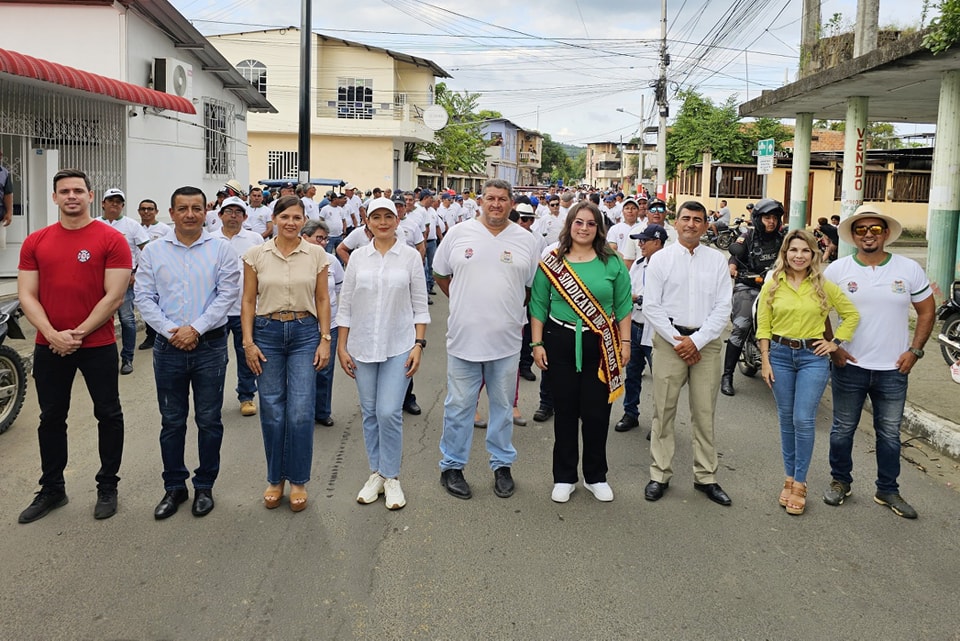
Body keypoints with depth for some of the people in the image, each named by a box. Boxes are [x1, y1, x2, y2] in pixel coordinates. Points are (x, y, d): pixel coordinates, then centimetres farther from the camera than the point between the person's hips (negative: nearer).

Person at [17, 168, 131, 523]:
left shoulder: (111, 239, -7)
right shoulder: (35, 242, 5)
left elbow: (114, 296, -11)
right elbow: (27, 296, 1)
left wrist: (78, 334, -13)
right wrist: (53, 335, -13)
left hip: (98, 344, -3)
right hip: (49, 346, 4)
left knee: (108, 415, 7)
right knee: (51, 418, 13)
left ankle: (107, 487, 23)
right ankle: (52, 489, 28)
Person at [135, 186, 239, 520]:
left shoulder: (220, 249, 0)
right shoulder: (153, 251, 5)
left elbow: (228, 293, -6)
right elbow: (144, 296, 1)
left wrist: (195, 328, -13)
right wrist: (171, 331, -11)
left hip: (210, 345, -1)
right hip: (168, 347, 2)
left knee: (209, 420, 7)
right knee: (172, 421, 10)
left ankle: (204, 486, 21)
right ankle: (174, 486, 24)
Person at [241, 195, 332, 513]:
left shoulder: (317, 254, 1)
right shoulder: (256, 254, 0)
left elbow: (322, 299, 5)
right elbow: (248, 301, 3)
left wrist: (325, 340, -1)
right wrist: (248, 342, -3)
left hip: (305, 333, 0)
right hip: (267, 333, 1)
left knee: (301, 412, -3)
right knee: (272, 411, 6)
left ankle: (298, 481, 14)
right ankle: (275, 480, 23)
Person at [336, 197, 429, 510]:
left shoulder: (411, 256, -1)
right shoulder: (358, 256, 4)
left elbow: (420, 305, 0)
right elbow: (346, 304, 6)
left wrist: (419, 344, -6)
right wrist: (342, 346, 3)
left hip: (399, 346, -2)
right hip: (362, 346, 3)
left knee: (389, 412, -8)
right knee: (370, 412, 9)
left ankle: (392, 477, 10)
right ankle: (376, 473, 24)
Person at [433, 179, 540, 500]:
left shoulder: (526, 240, 3)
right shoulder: (459, 233, 0)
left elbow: (534, 286, 12)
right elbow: (440, 274, 11)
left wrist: (513, 311, 7)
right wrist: (465, 304, 9)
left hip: (506, 340, 1)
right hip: (464, 337, -1)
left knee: (503, 406, 13)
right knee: (459, 407, 6)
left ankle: (502, 465, 27)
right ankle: (451, 466, 20)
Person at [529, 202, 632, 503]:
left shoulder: (613, 263, 2)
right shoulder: (551, 262, 1)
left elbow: (623, 306, 5)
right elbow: (538, 305, 3)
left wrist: (625, 342, 0)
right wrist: (537, 344, -2)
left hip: (600, 346, 0)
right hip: (560, 343, 0)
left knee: (596, 413, 5)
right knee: (565, 411, 8)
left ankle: (596, 476, 23)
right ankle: (564, 478, 21)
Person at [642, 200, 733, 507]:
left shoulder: (717, 260, 5)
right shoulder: (661, 259, 3)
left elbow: (723, 308, 1)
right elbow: (651, 306, -1)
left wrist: (696, 341, -9)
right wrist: (677, 340, -9)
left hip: (706, 341, 1)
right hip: (669, 340, -1)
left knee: (705, 412, 6)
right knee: (663, 410, 3)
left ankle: (706, 476, 17)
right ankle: (660, 475, 13)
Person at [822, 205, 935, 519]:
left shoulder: (909, 269, -1)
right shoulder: (837, 270, -4)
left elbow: (927, 311, 6)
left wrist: (915, 350, -2)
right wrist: (832, 348, -5)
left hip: (893, 369, 1)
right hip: (849, 365, -1)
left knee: (889, 433, 11)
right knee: (843, 430, 10)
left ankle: (887, 490, 25)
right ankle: (840, 481, 28)